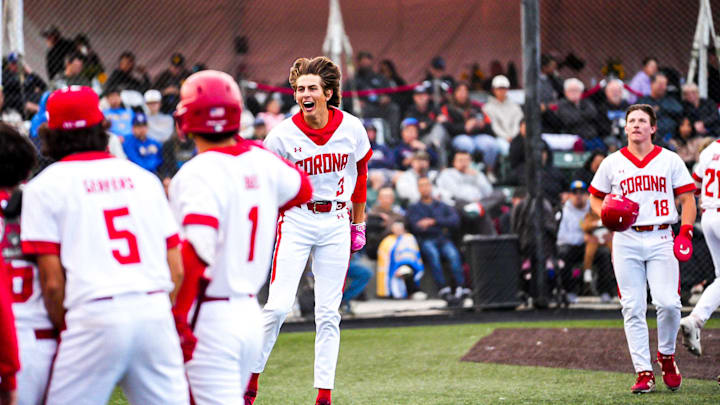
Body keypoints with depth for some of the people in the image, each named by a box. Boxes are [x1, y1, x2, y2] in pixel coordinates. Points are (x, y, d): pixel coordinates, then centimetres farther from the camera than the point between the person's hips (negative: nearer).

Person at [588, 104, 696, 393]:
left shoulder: (670, 161, 7)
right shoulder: (612, 163, 9)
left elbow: (687, 198, 8)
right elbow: (595, 197, 18)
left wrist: (685, 232, -6)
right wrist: (606, 215, -4)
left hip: (661, 239, -1)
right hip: (626, 240, 1)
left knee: (668, 303, -14)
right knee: (633, 309, -3)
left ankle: (666, 356, 12)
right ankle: (644, 372, 2)